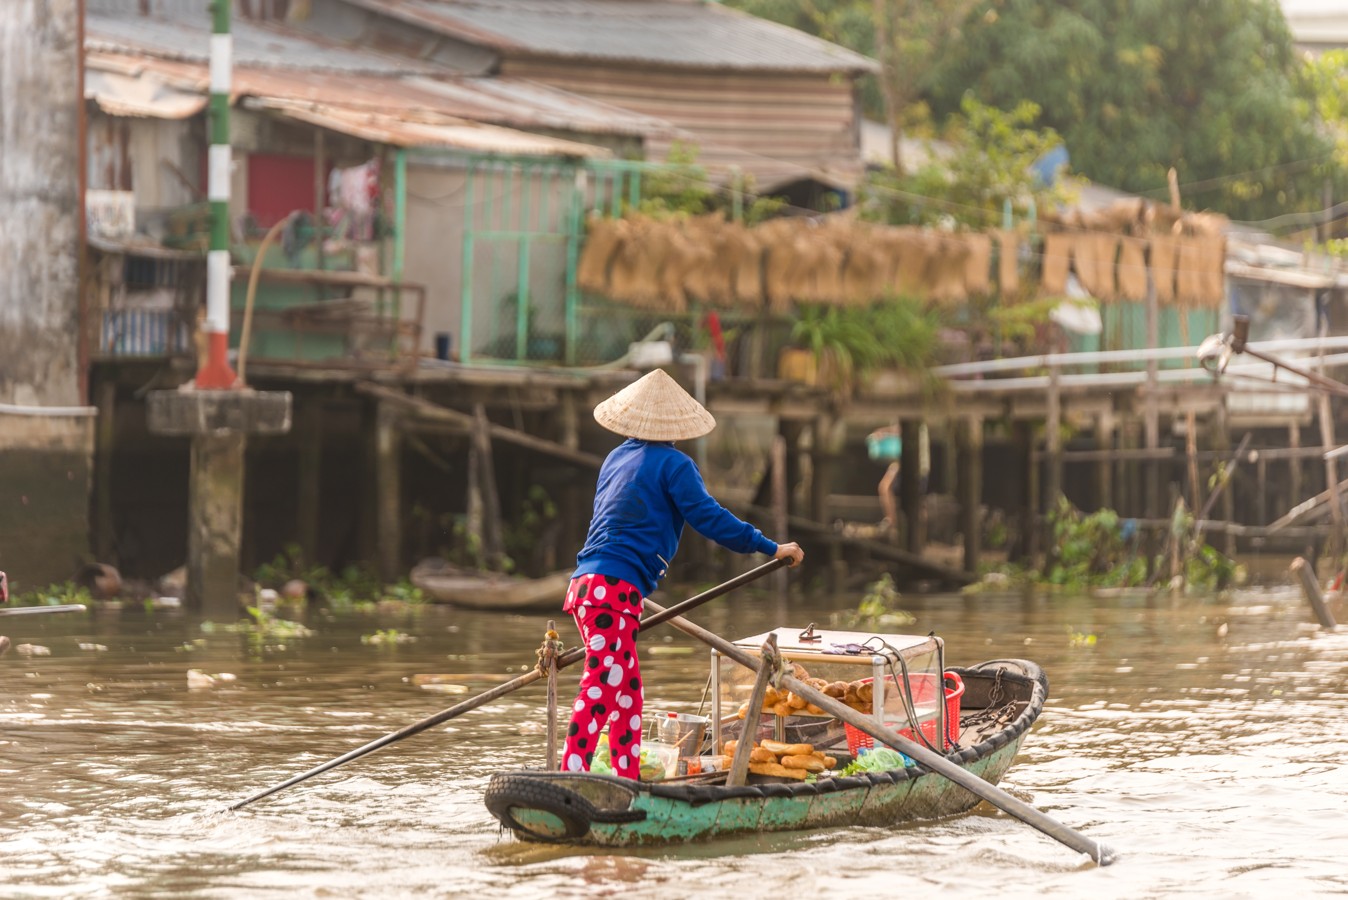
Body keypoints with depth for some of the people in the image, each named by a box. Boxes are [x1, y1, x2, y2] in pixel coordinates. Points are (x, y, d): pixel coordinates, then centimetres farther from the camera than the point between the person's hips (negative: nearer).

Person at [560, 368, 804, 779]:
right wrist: (770, 548, -2)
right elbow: (709, 518, -9)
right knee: (601, 688, -12)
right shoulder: (673, 464, -4)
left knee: (628, 689, 14)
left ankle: (626, 783, 15)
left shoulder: (617, 458, 22)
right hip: (615, 590, -9)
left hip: (587, 584, 9)